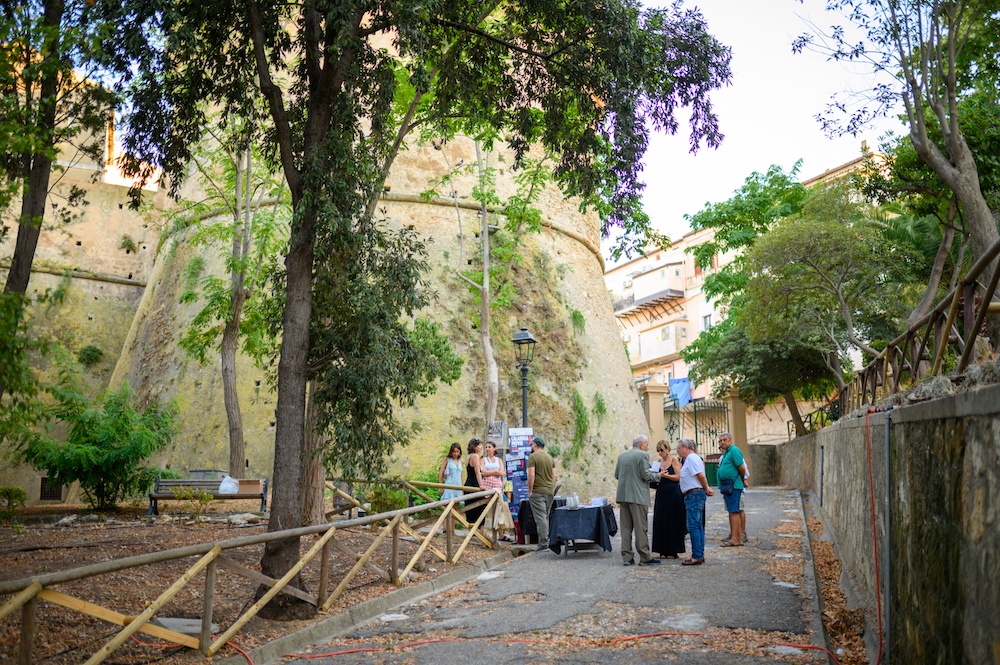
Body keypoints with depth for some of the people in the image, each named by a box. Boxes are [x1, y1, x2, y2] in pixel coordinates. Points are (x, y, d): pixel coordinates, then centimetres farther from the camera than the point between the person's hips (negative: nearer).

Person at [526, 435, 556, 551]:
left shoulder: (533, 457, -7)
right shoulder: (550, 457, 14)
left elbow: (531, 475, -15)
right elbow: (554, 476, 13)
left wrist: (530, 491, -9)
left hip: (537, 492, -7)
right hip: (549, 492, 7)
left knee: (540, 518, -8)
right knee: (546, 517, 14)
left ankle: (543, 543, -12)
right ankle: (546, 541, 15)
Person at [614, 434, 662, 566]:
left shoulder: (622, 455, 13)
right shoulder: (642, 455, -8)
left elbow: (616, 475, 15)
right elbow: (646, 475, -12)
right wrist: (658, 475, 3)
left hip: (623, 496, 7)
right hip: (637, 496, -6)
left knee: (626, 527, 8)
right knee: (641, 527, -2)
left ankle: (627, 557, 8)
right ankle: (645, 557, 1)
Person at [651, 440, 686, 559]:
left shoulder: (674, 459, -6)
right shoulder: (659, 461, 12)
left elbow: (678, 476, -12)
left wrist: (664, 475, -19)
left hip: (673, 494, -6)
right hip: (661, 494, 6)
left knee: (672, 522, -1)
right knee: (661, 522, 5)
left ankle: (673, 551, 5)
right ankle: (664, 550, 12)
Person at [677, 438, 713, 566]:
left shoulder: (691, 458, -12)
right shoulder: (691, 458, 19)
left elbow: (701, 475, -19)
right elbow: (700, 476, 17)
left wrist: (706, 489, -7)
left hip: (694, 494, -11)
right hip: (694, 495, 11)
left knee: (693, 525, -10)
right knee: (698, 525, 12)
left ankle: (697, 556, -9)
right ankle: (700, 555, 16)